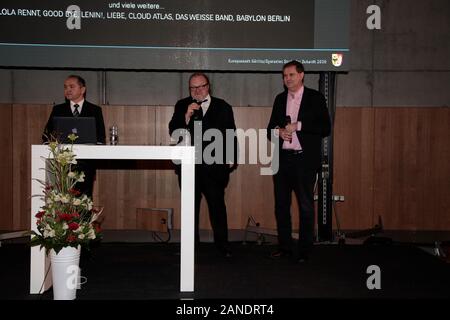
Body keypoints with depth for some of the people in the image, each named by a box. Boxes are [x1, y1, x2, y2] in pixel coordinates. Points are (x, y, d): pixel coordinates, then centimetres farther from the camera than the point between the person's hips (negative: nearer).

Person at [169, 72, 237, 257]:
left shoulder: (223, 107, 7)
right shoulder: (182, 106, 9)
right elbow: (173, 131, -1)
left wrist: (231, 160, 5)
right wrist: (187, 116, -16)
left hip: (214, 166, -1)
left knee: (217, 205, -1)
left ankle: (222, 245, 9)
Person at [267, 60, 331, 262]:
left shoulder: (315, 98, 0)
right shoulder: (280, 99, 15)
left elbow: (325, 128, -7)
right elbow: (270, 129, 18)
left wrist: (298, 126, -14)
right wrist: (279, 132, -5)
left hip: (304, 160, -5)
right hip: (282, 159, 5)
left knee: (306, 206, 0)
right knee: (281, 205, 9)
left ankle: (304, 251, 9)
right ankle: (284, 247, 20)